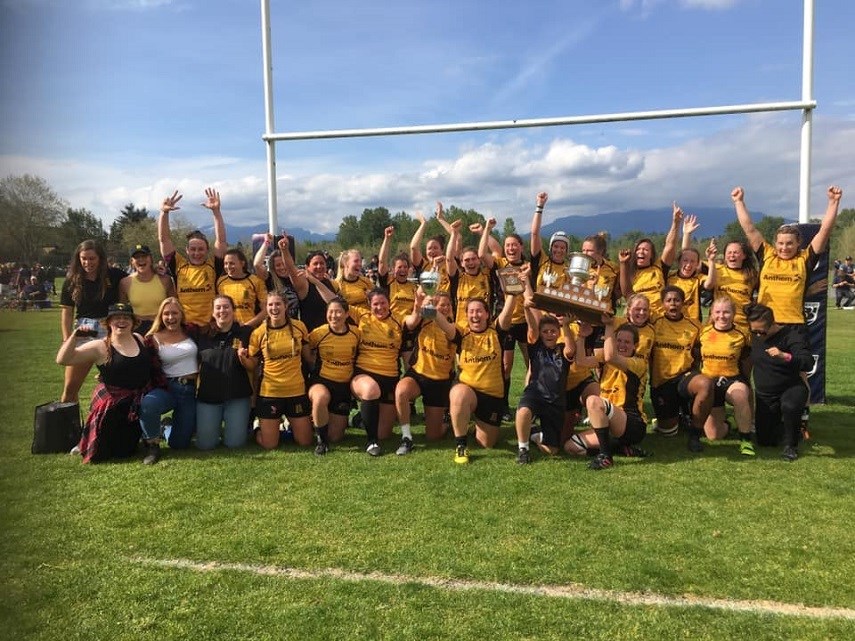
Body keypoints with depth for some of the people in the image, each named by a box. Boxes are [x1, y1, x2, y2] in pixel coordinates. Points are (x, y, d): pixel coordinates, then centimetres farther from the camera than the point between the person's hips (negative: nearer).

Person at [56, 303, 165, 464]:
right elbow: (62, 360, -16)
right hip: (113, 406, -2)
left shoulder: (141, 339, 5)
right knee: (101, 454, 5)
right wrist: (74, 335, -24)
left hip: (139, 401, 2)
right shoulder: (99, 348, -8)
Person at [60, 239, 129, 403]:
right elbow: (67, 312, 5)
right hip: (82, 332, 2)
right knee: (70, 386, 4)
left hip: (110, 330, -2)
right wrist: (67, 340, -1)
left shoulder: (113, 275, -2)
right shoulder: (72, 280, 3)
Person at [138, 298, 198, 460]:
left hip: (192, 390, 2)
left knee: (179, 443, 1)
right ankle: (153, 445, -11)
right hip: (168, 388, -1)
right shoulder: (154, 339, 0)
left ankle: (168, 427, 39)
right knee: (148, 404, -38)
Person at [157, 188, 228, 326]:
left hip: (210, 326, -1)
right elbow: (164, 239, 3)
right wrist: (164, 212, -9)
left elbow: (221, 240, -7)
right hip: (182, 326, 1)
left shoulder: (213, 266, 2)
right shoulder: (179, 265, 6)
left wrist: (216, 211, -15)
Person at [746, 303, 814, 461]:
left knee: (789, 406, -41)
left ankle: (791, 445, -14)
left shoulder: (791, 335, -19)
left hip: (791, 389, -5)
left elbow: (808, 363, -32)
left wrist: (785, 356, -47)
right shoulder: (754, 336, -3)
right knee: (765, 441, 6)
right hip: (764, 395, 5)